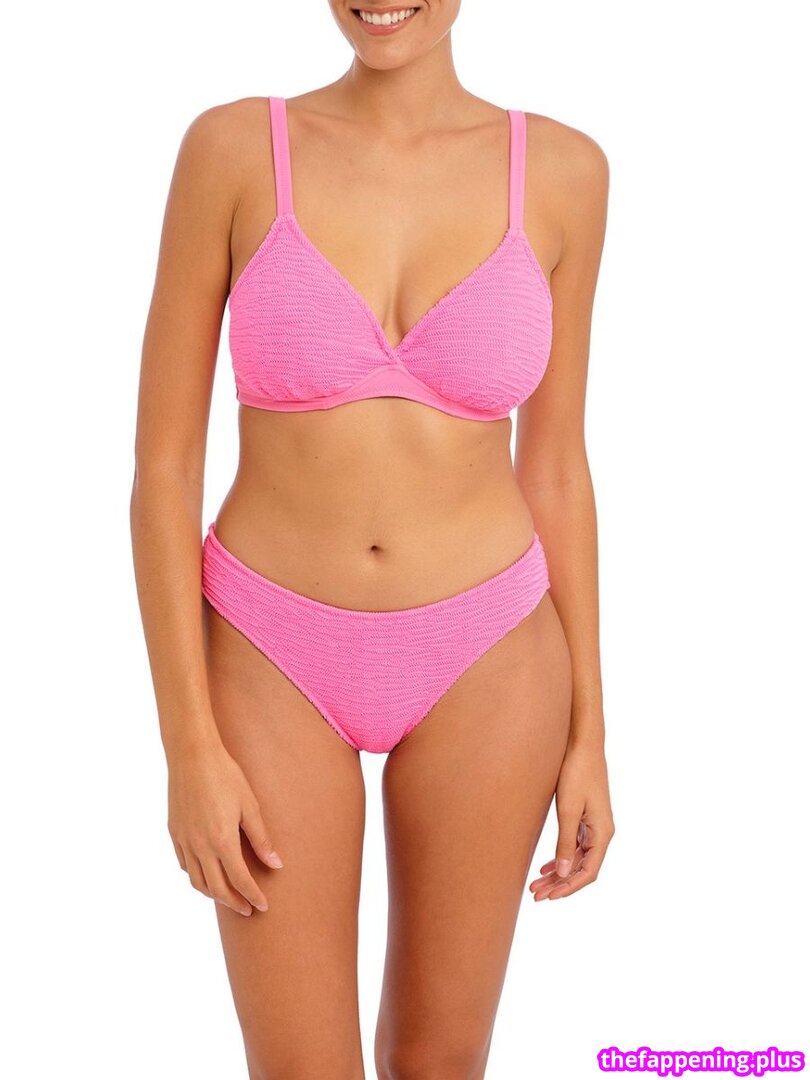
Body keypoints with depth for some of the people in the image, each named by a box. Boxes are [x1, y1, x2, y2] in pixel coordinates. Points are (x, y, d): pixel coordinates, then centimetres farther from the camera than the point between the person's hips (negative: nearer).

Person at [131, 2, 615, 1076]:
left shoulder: (561, 169, -3)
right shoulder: (231, 146, -9)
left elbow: (554, 469, 3)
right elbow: (163, 462, -7)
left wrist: (589, 729, 3)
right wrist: (189, 744, -11)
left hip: (483, 659, 2)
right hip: (277, 659, -1)